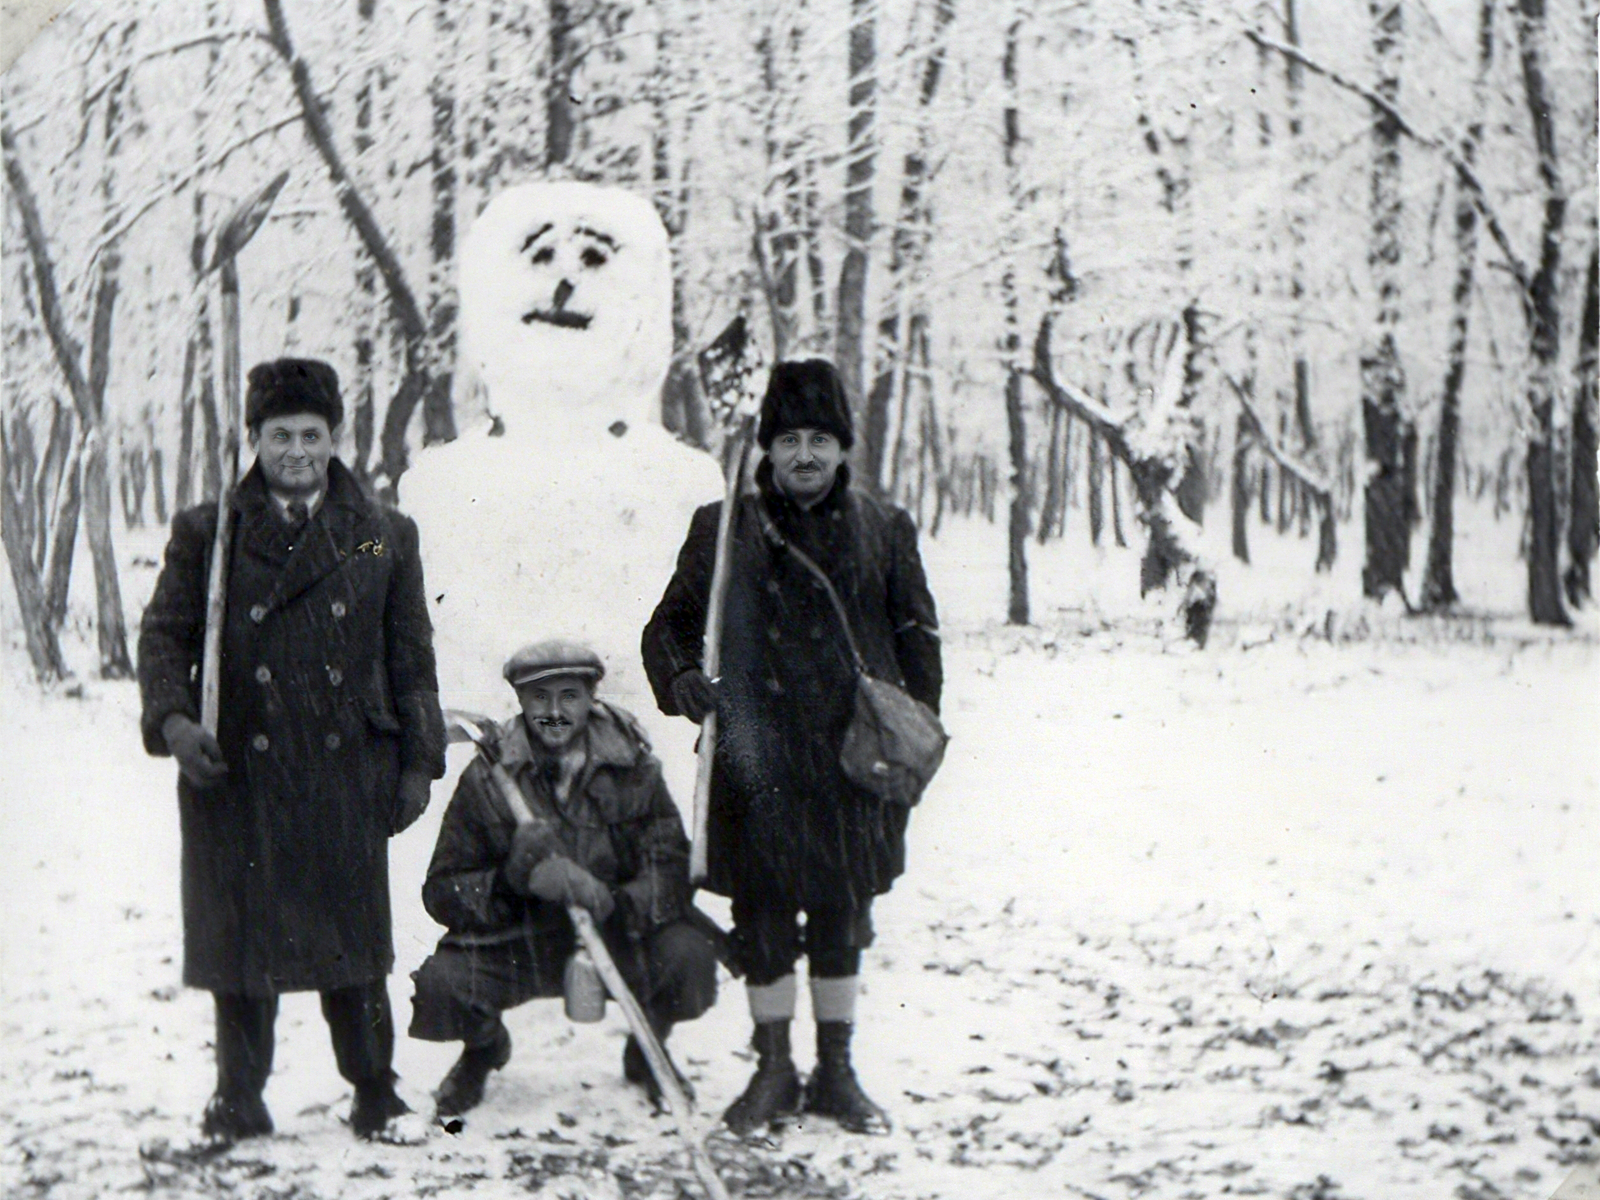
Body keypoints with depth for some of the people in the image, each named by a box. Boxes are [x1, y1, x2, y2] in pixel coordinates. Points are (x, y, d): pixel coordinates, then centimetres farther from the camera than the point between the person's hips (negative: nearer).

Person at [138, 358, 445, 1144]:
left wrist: (418, 761, 7)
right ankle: (239, 1099, 17)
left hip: (347, 770, 0)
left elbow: (412, 659, 11)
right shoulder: (205, 534, 7)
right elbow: (164, 635, 4)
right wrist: (171, 718, -13)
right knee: (241, 931, 5)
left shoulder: (384, 538, 10)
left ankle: (375, 1095, 16)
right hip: (235, 771, 0)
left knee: (353, 932, 4)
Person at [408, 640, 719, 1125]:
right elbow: (442, 892, -9)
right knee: (438, 984, -27)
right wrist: (517, 877, -27)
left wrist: (615, 907, -31)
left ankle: (647, 1052, 10)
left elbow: (672, 867, -11)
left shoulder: (631, 769, -5)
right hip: (517, 947, 0)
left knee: (688, 956, -28)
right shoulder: (487, 779, -7)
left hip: (617, 937, 0)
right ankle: (484, 1045, 15)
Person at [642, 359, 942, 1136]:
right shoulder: (724, 531, 4)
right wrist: (682, 680, -11)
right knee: (763, 915, 5)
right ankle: (774, 1069, 20)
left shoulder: (883, 531, 7)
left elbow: (916, 635, 13)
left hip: (852, 754, 1)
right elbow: (670, 626, 9)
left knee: (842, 912, 9)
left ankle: (835, 1072, 22)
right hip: (756, 760, -1)